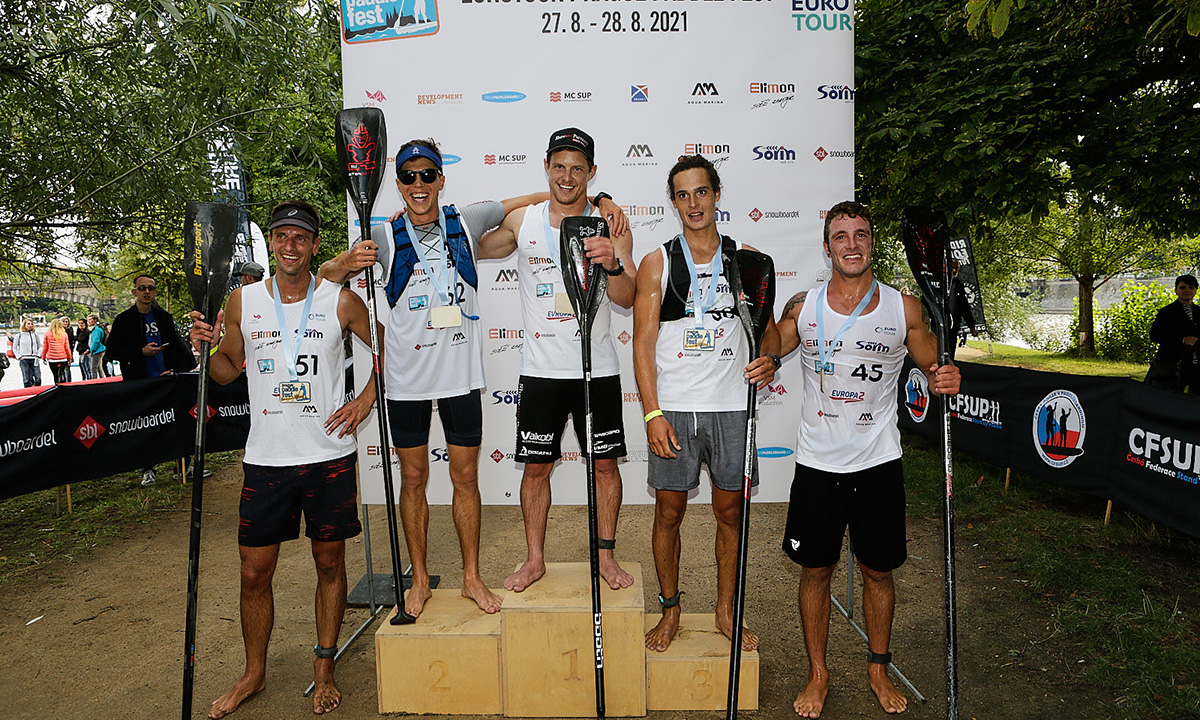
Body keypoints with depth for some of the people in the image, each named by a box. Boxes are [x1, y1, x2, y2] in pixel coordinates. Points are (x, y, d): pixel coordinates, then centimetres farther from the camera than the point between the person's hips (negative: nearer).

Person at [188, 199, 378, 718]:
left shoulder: (341, 301, -2)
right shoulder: (242, 301, 3)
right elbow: (227, 369, 13)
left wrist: (366, 399, -1)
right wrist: (206, 347, -7)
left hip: (329, 457, -1)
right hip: (266, 460, 2)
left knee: (330, 564, 9)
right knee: (254, 573, 8)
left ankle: (324, 670, 28)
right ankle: (253, 674, 31)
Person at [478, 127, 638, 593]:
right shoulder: (521, 222, 2)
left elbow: (627, 299, -11)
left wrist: (612, 263, -31)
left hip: (598, 368, 0)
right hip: (541, 370, 1)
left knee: (605, 463, 8)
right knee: (536, 467, 9)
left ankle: (605, 554, 26)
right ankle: (534, 559, 26)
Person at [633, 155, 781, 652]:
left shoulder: (745, 259, 7)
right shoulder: (657, 263, 1)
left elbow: (769, 328, 10)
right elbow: (643, 343, -3)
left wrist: (770, 359, -14)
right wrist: (652, 413, -11)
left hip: (731, 406, 2)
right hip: (674, 406, -1)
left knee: (730, 511, 10)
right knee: (669, 511, 7)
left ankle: (726, 610, 28)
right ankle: (670, 610, 26)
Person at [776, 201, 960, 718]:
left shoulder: (905, 308, -2)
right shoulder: (802, 308, -1)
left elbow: (933, 371, 9)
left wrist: (945, 381, -15)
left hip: (877, 462, 0)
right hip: (817, 462, 0)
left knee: (878, 572, 12)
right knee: (814, 571, 8)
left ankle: (878, 667, 35)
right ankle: (818, 673, 28)